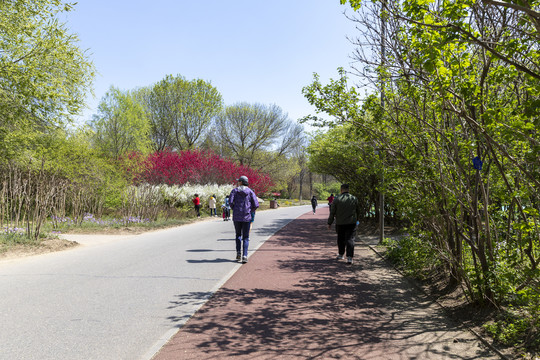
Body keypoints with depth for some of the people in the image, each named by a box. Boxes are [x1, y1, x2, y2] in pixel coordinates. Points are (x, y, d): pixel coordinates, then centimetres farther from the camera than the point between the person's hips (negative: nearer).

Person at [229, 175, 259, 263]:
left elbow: (230, 201, -12)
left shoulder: (235, 190, 2)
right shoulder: (250, 191, 5)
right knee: (246, 237, 4)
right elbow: (256, 205, -3)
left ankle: (238, 253, 8)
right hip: (247, 217, 0)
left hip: (236, 216, 0)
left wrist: (234, 209, 6)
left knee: (238, 235, 18)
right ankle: (244, 256, -8)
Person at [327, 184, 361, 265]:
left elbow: (332, 213, -4)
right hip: (351, 223, 0)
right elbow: (358, 211, 12)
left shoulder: (336, 199, -5)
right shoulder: (354, 199, 1)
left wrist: (330, 223, 6)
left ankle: (341, 254, 29)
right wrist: (357, 219, 29)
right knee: (350, 239, -2)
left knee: (341, 239, 17)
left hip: (340, 223, 0)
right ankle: (349, 257, -12)